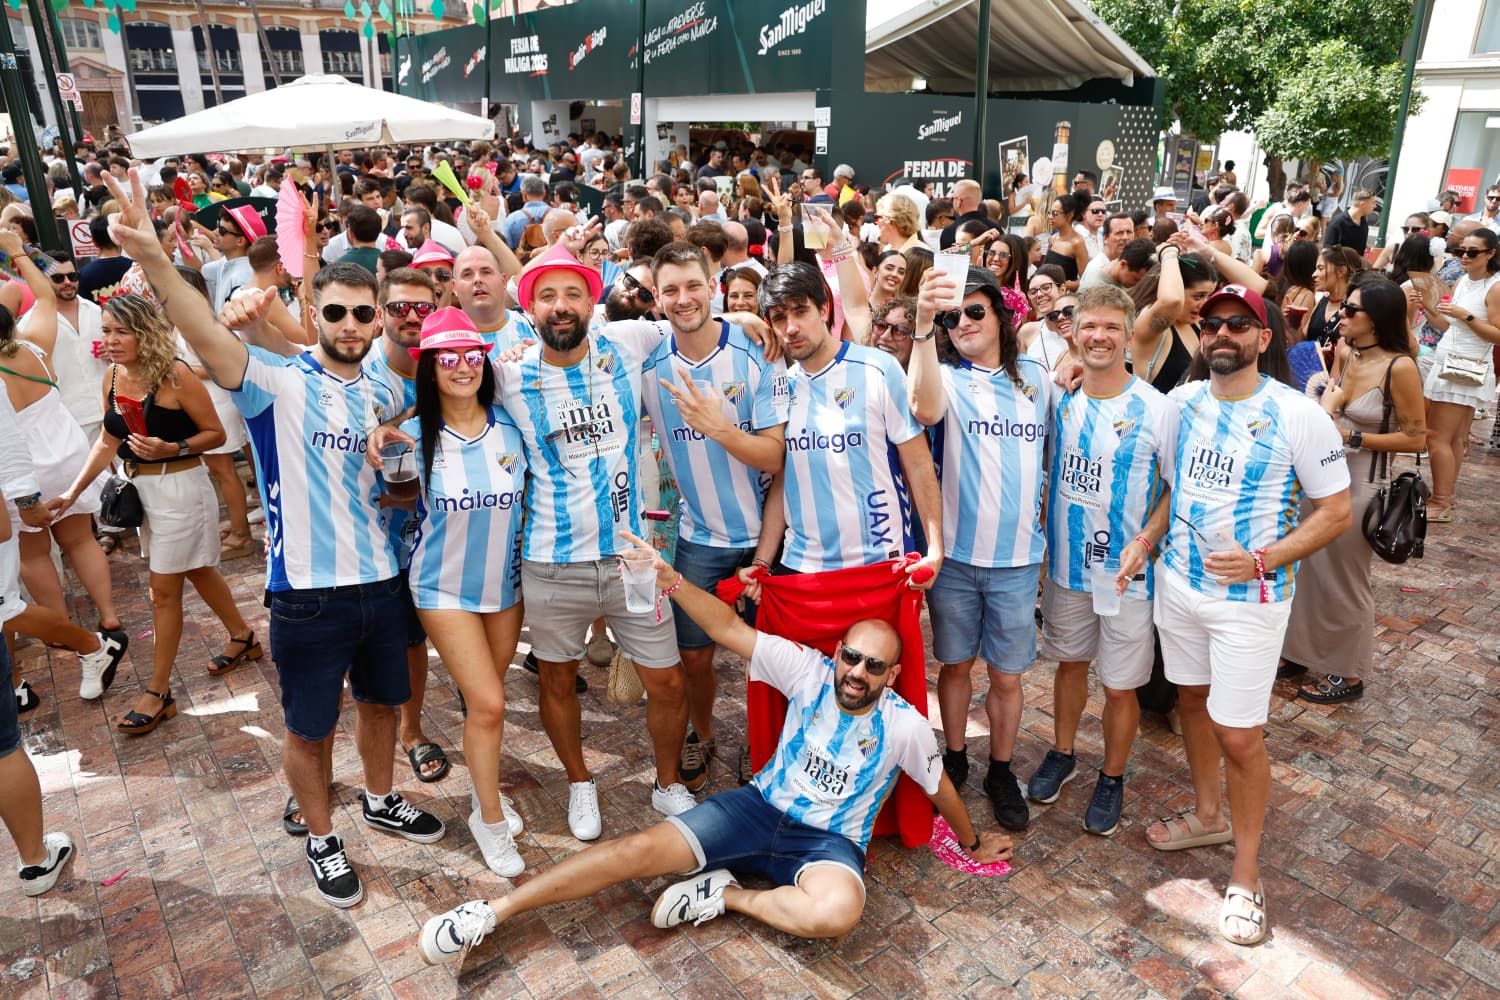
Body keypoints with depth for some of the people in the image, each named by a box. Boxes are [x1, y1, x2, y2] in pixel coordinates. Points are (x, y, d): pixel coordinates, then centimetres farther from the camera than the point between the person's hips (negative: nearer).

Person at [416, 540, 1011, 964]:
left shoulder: (904, 726, -9)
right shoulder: (811, 672, -7)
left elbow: (939, 788, 9)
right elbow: (730, 632, -15)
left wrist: (972, 842, 21)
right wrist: (671, 580, -28)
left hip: (830, 841, -1)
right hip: (760, 808, 2)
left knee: (837, 912, -38)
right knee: (644, 849, -15)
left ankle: (724, 895, -15)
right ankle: (492, 912, -9)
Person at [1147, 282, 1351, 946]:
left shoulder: (1299, 416, -13)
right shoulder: (1180, 402, 0)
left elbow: (1336, 511, -8)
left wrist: (1262, 560, -20)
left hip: (1250, 597, -5)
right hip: (1177, 583, 5)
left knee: (1239, 736, -2)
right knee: (1192, 697, 19)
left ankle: (1246, 875, 18)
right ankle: (1208, 815, 42)